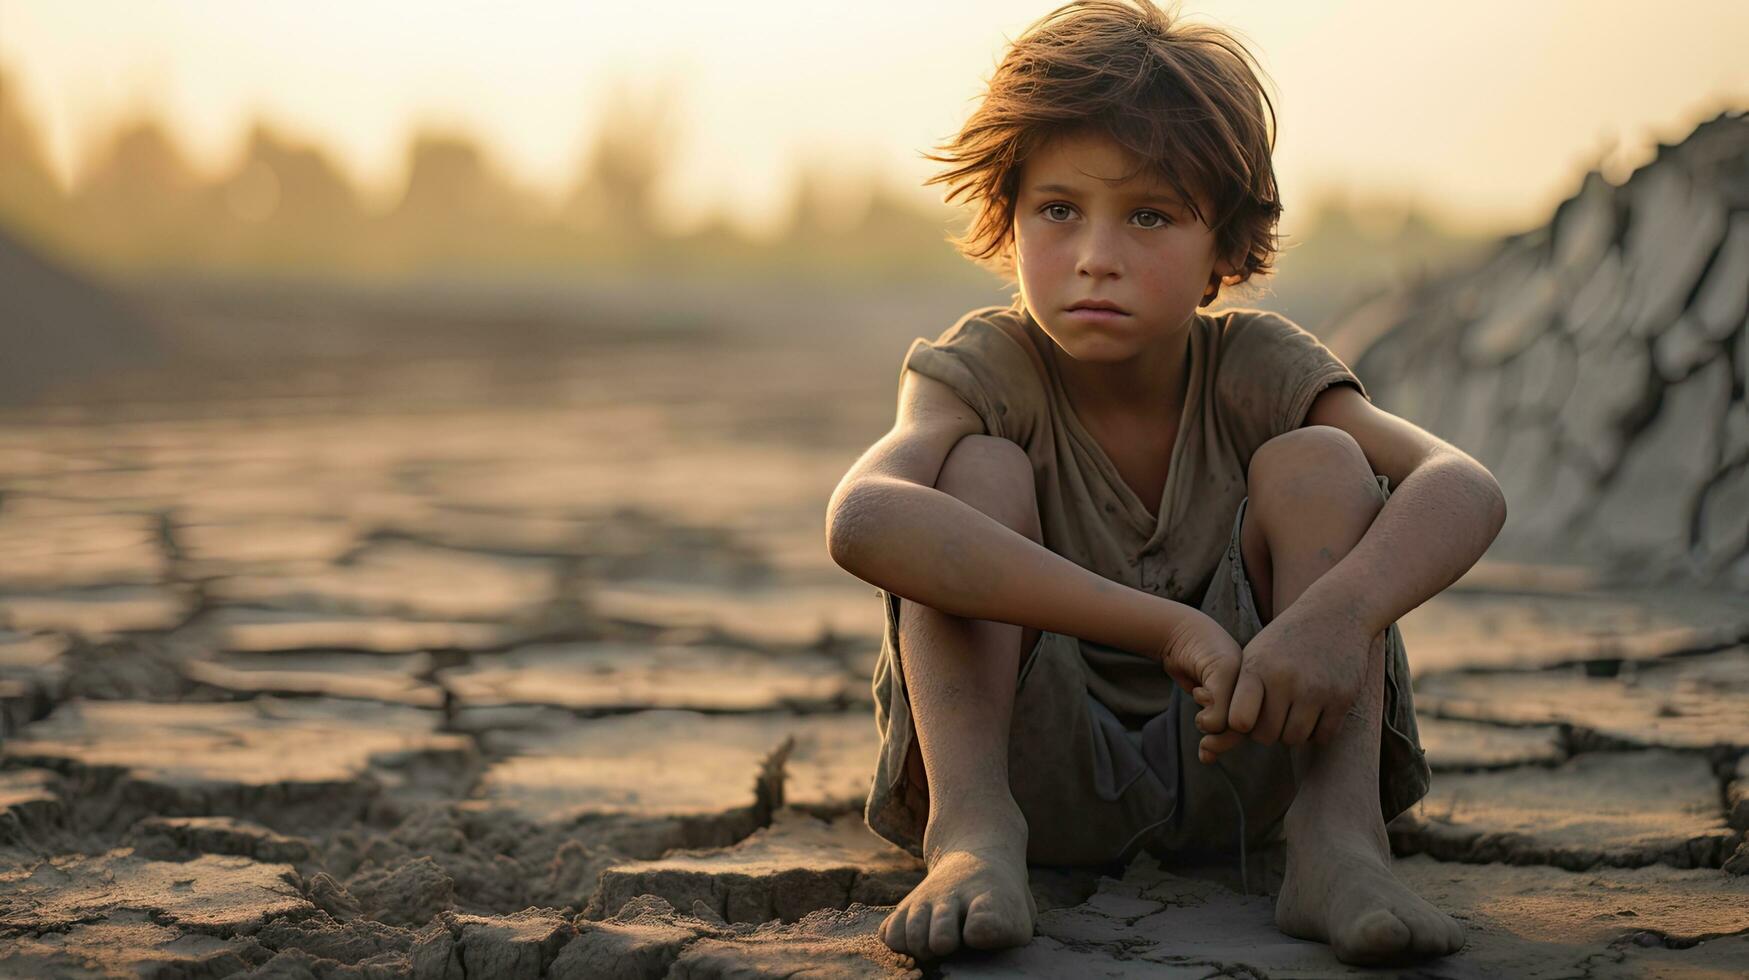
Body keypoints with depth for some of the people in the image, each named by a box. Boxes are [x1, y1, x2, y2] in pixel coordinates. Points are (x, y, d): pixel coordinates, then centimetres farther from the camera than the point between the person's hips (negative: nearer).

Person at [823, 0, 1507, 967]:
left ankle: (1339, 834, -30)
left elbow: (1467, 489, -25)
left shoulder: (1255, 368, -8)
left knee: (1318, 462, -18)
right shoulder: (983, 369, -14)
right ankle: (969, 825, -33)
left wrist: (1339, 609, -49)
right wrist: (1171, 627, -47)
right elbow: (863, 520, -40)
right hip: (1040, 771, -2)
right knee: (984, 468, -22)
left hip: (1235, 760, 2)